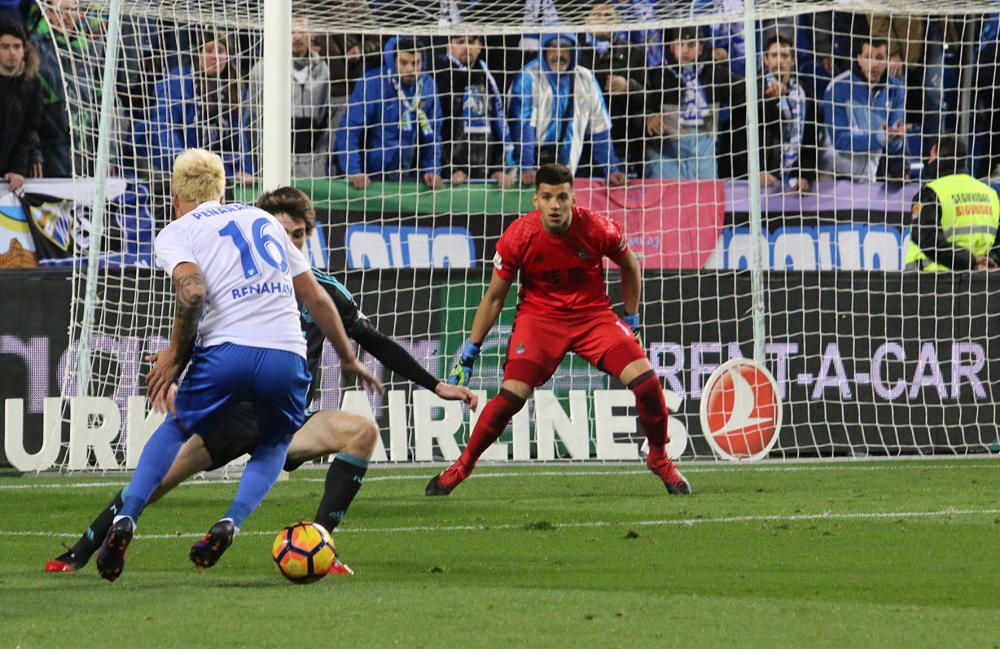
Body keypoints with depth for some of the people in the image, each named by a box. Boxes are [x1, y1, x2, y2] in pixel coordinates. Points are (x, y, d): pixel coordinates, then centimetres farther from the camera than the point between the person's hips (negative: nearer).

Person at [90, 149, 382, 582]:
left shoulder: (175, 232, 11)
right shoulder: (264, 220, 25)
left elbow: (192, 290, -11)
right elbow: (316, 298, 24)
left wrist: (174, 356, -1)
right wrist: (348, 359, 33)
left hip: (226, 352, -2)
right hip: (286, 358, 2)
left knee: (175, 430, 24)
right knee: (275, 444, 27)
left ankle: (125, 520, 8)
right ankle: (231, 523, 3)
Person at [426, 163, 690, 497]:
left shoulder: (597, 228, -16)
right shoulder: (517, 237, -17)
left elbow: (630, 267, 7)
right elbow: (494, 297, -3)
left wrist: (631, 318, 8)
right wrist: (470, 350, -2)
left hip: (593, 315, 1)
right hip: (538, 316, -1)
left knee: (646, 380, -14)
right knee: (511, 396, -20)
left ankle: (660, 460, 11)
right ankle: (462, 466, 0)